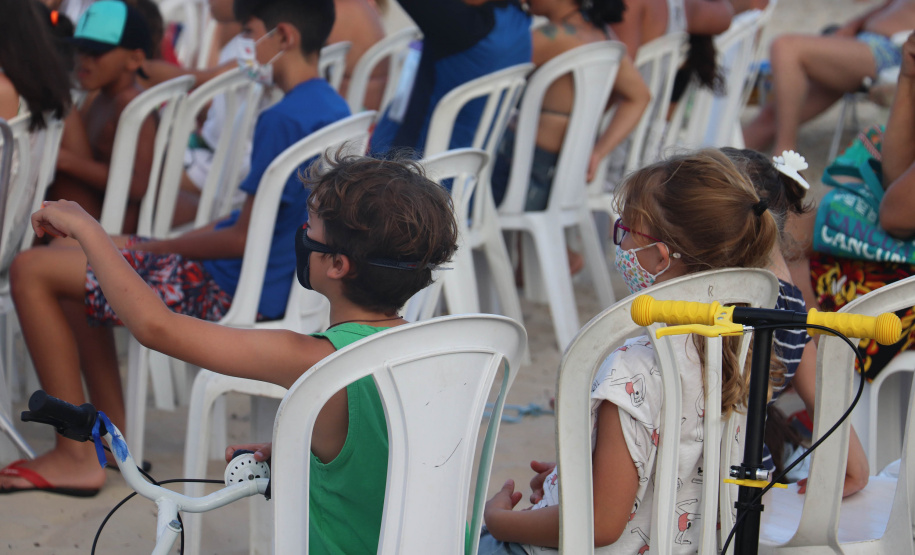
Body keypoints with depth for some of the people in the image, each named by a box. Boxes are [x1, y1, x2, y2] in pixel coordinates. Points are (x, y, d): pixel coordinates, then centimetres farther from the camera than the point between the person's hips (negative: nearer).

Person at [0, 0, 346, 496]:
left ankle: (77, 457, -2)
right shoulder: (334, 109, 9)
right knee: (69, 251, 22)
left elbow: (245, 239, -21)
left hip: (235, 293, -10)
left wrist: (159, 247, -5)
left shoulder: (283, 120, -22)